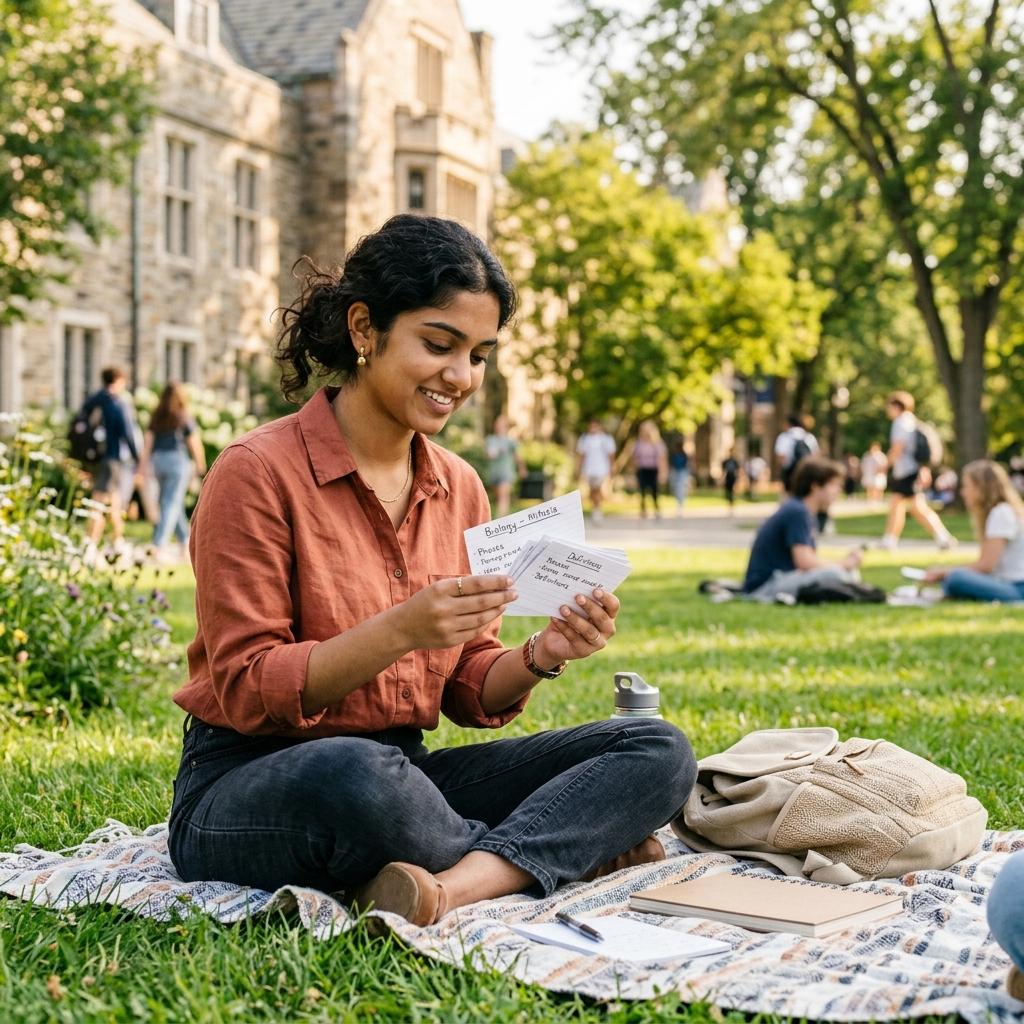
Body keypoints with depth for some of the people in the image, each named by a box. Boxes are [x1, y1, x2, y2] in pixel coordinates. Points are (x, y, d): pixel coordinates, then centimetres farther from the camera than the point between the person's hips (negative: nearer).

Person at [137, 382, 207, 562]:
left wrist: (143, 464, 6)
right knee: (171, 505, -4)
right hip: (177, 459, -5)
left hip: (158, 459, 5)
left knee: (174, 503, 18)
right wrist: (200, 464, 8)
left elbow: (148, 441, 4)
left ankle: (185, 541, 29)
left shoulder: (156, 417, 6)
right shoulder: (184, 418, -6)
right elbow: (194, 442, -4)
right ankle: (159, 545, -12)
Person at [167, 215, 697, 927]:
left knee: (658, 750, -9)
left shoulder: (460, 488, 9)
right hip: (248, 785, -6)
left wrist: (540, 657, -12)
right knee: (355, 772, -42)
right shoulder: (257, 473, -11)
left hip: (402, 771, 6)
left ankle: (455, 884, -30)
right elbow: (246, 691, -14)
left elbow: (469, 693, 10)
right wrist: (399, 632, -27)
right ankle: (570, 849, -15)